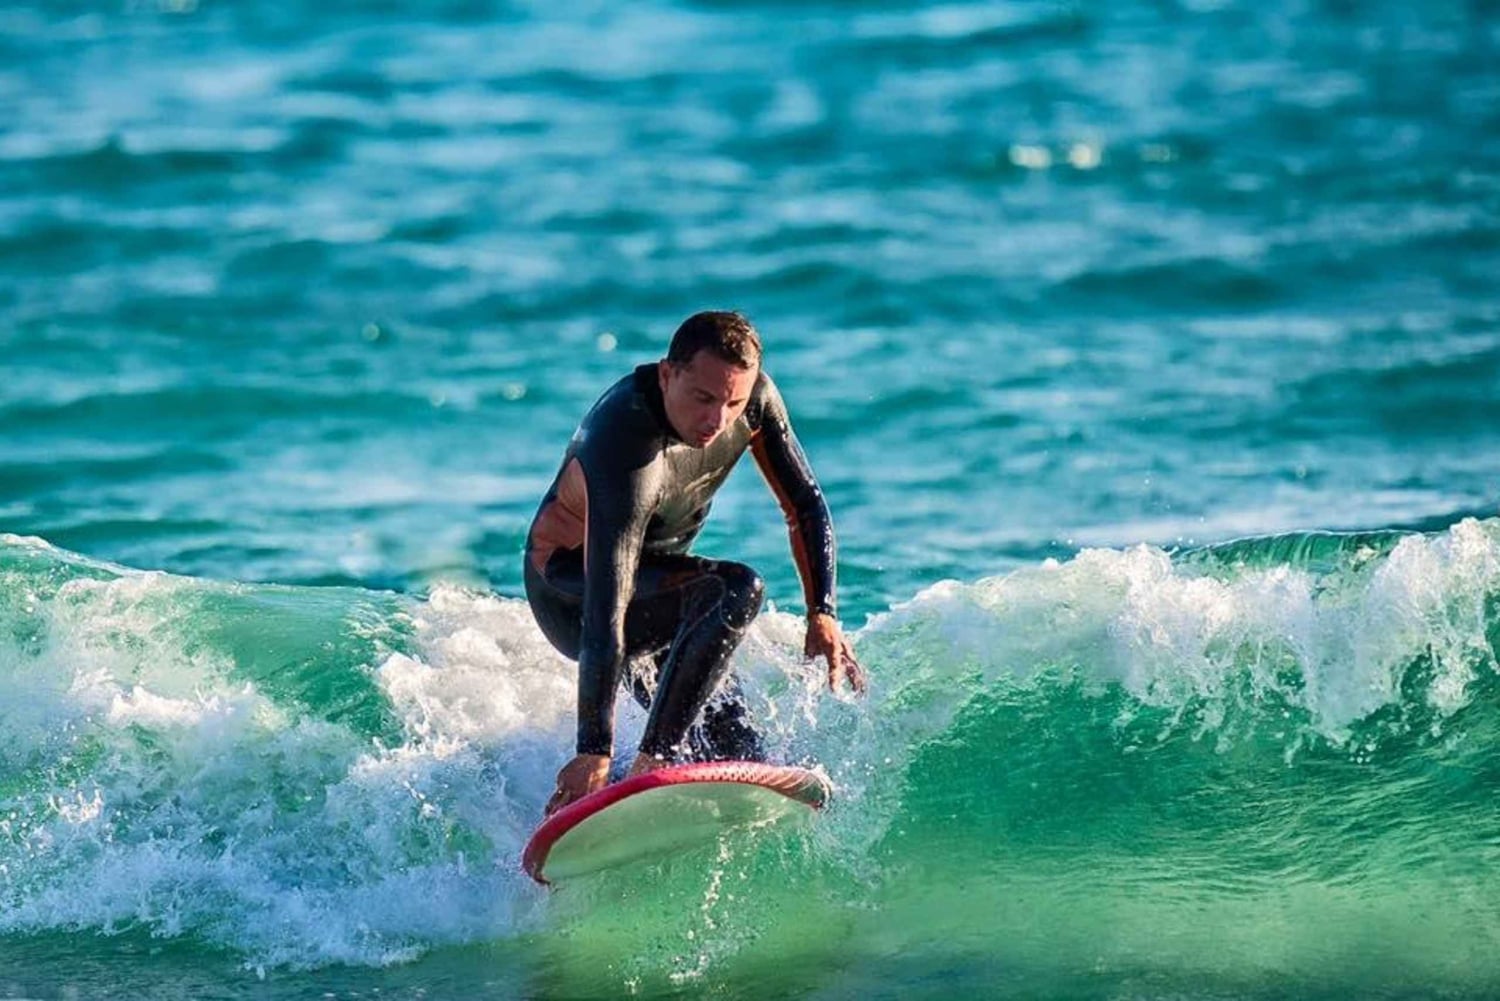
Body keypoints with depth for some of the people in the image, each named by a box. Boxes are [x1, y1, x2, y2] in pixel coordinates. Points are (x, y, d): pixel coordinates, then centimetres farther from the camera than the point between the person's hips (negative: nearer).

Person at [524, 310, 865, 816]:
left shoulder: (753, 396, -17)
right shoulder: (625, 451, -37)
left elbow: (804, 502, -2)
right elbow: (606, 611, -41)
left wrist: (822, 612, -14)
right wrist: (594, 750, -43)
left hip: (656, 580, 8)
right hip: (570, 584, -8)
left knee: (741, 755, 2)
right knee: (735, 591, -34)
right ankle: (650, 764, -34)